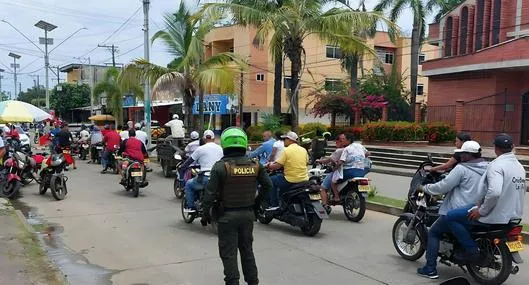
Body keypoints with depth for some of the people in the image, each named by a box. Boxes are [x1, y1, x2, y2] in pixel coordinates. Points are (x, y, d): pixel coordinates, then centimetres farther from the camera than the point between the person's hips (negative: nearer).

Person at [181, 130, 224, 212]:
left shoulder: (201, 149, -3)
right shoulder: (220, 148, 11)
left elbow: (190, 160, 5)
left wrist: (182, 167, 22)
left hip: (205, 179, -5)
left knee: (188, 184, 20)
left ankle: (190, 207, 14)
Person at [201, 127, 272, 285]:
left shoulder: (220, 166, -16)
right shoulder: (255, 165, -2)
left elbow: (210, 193, -15)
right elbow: (268, 185, 7)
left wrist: (205, 214, -4)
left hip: (227, 216, -4)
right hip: (248, 214, 5)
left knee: (228, 253, 6)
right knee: (247, 250, 20)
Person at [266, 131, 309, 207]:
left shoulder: (287, 150, -11)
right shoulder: (304, 150, 6)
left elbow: (277, 166, -11)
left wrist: (270, 166, 10)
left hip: (291, 181, -7)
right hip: (304, 179, 7)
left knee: (272, 180, 13)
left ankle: (274, 205, 13)